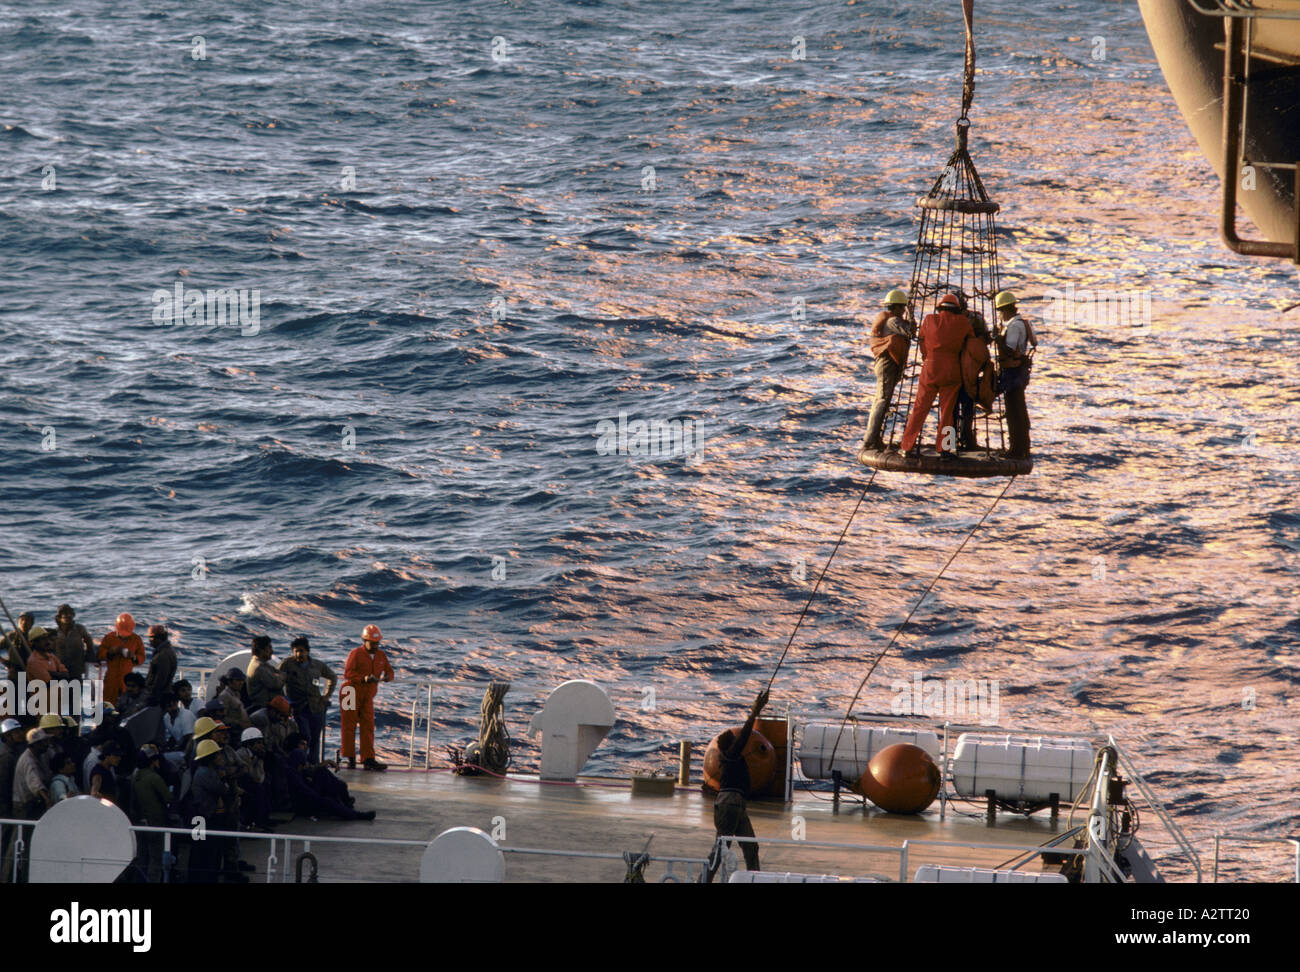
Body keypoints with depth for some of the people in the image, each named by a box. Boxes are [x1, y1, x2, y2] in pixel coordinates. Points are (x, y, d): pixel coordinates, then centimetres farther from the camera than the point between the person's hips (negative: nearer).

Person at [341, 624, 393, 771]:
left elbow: (389, 672, 12)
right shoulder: (356, 654, -8)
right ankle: (350, 758, 6)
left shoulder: (381, 655, 9)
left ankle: (368, 759, -3)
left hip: (367, 697, 5)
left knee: (368, 726, -1)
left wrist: (386, 677, -13)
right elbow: (348, 673, -17)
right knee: (350, 725, 0)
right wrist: (364, 678, -29)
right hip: (352, 694, -5)